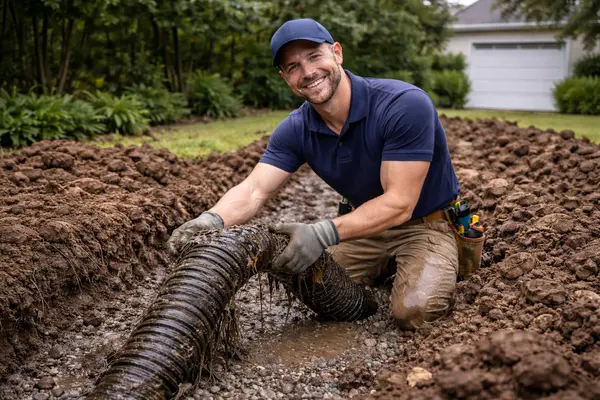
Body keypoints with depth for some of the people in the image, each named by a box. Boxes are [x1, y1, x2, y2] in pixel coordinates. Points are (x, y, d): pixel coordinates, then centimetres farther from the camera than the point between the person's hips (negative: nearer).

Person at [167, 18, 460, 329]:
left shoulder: (404, 105, -29)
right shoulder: (295, 131, -11)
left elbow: (399, 203, -31)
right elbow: (253, 190, -19)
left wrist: (323, 234, -40)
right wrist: (211, 219, -42)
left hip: (426, 226, -5)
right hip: (369, 225, 5)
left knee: (413, 310, -27)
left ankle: (437, 273, 9)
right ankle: (385, 266, 23)